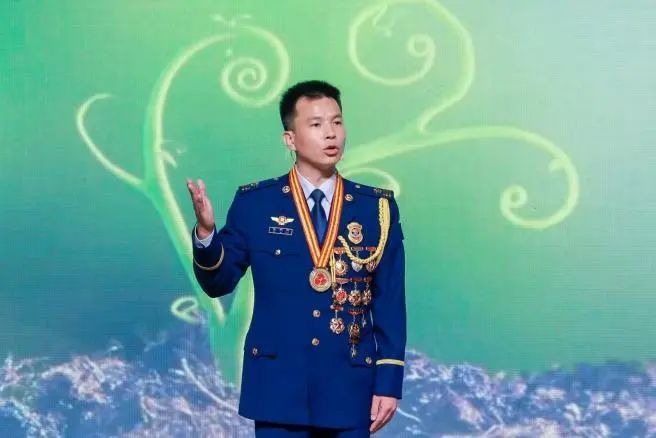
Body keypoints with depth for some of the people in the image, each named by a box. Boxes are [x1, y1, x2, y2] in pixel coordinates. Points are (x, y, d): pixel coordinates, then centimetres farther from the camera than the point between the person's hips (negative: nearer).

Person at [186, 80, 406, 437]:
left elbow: (390, 302, 3)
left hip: (350, 387, 1)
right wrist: (205, 231, -17)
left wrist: (388, 381, -2)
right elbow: (218, 284, 2)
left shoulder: (378, 208, 3)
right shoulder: (254, 203, 1)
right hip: (278, 385, -1)